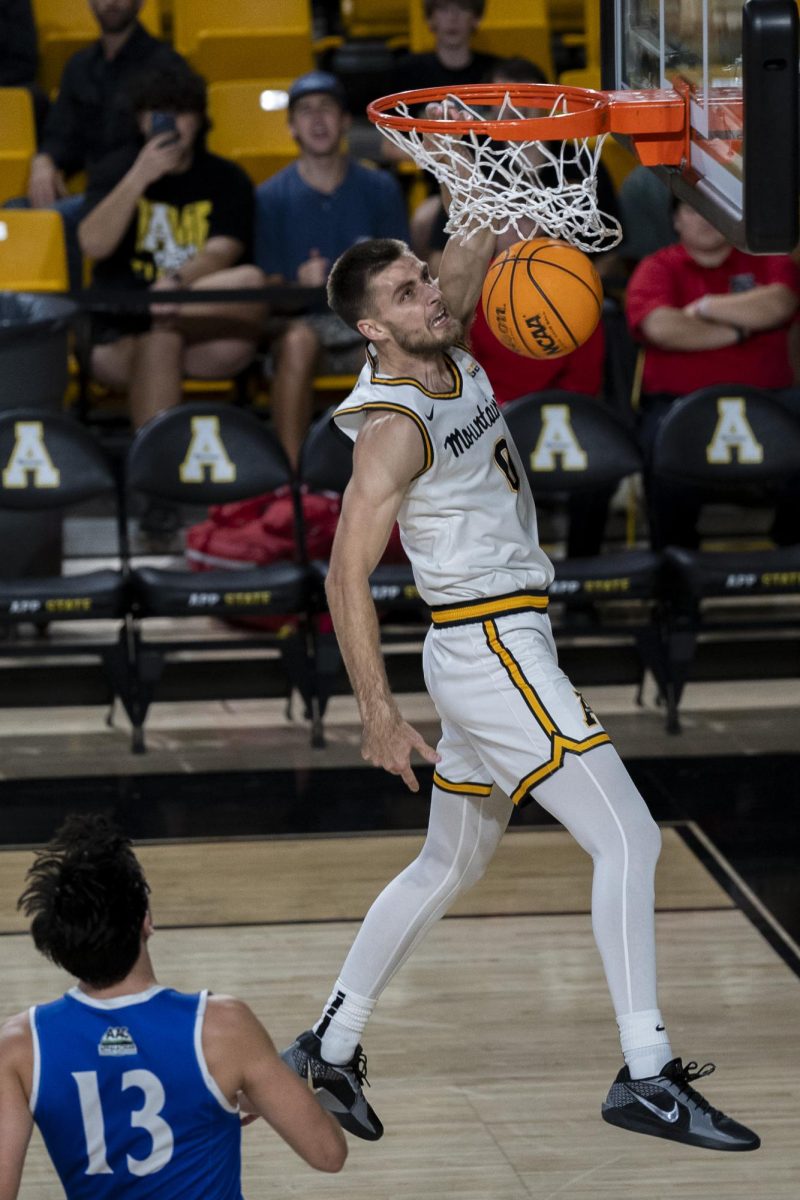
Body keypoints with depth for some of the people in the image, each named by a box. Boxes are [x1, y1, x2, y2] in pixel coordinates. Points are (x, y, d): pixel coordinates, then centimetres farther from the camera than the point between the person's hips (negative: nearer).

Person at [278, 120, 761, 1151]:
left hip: (493, 650, 10)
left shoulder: (450, 355, 5)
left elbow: (469, 252, 24)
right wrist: (379, 714, -26)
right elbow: (347, 577, -22)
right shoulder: (394, 426, -18)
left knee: (450, 864, 19)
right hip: (490, 651, -10)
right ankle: (645, 1076, -14)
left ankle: (329, 1047, 25)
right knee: (628, 841, -12)